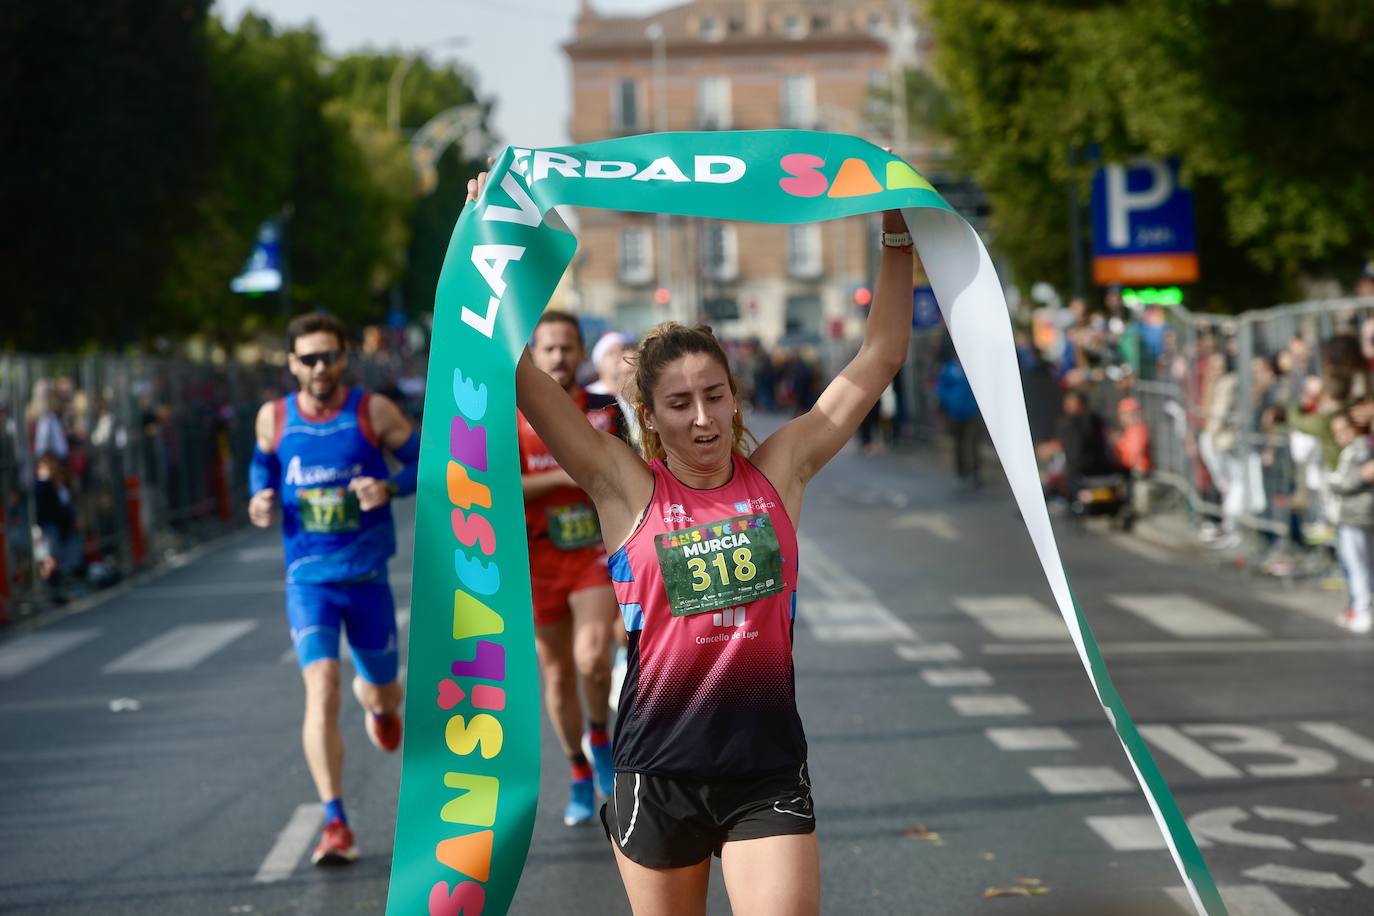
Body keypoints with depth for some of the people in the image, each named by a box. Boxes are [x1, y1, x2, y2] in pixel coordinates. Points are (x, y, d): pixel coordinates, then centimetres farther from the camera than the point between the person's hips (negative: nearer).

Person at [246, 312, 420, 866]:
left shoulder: (373, 412, -6)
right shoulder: (273, 418, 1)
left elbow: (425, 462, 1)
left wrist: (389, 488, -19)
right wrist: (262, 499, -1)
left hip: (367, 576, 0)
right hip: (308, 578, 0)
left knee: (382, 694, 14)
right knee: (321, 690, -18)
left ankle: (378, 701, 56)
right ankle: (335, 825, -16)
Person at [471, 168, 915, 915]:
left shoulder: (778, 473, 1)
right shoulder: (626, 489, -4)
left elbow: (880, 357, 3)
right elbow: (517, 372, -10)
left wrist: (897, 238, -1)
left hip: (767, 768, 0)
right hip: (658, 769, 0)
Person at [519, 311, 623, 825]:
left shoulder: (607, 411, 4)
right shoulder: (510, 419, -2)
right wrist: (565, 476, -20)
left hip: (597, 555, 0)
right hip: (539, 563, 0)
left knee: (592, 656, -22)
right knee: (557, 672, 6)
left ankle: (599, 737, 7)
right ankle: (580, 778, 23)